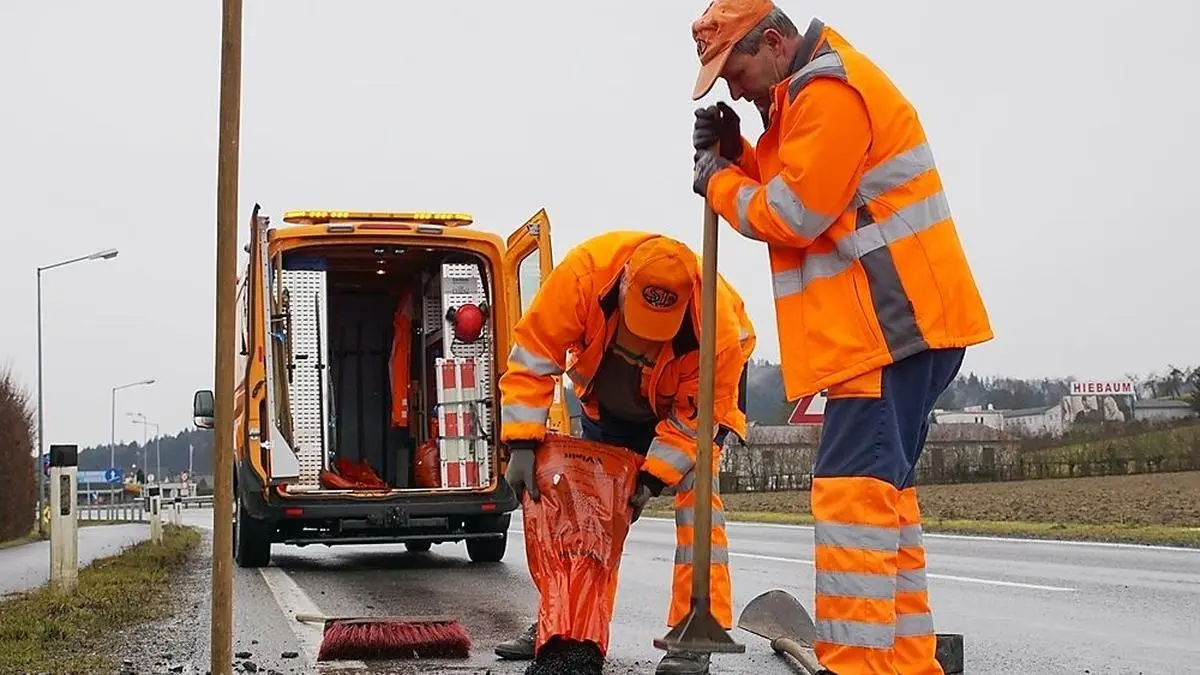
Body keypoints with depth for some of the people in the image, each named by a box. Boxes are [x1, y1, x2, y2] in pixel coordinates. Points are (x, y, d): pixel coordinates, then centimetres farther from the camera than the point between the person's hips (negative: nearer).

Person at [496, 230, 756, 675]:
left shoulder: (718, 326, -41)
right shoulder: (584, 271, -40)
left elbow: (693, 416, -27)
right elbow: (532, 354, -33)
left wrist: (653, 477, -30)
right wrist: (523, 444, -36)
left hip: (696, 388, -3)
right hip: (612, 400, 3)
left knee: (696, 490, -21)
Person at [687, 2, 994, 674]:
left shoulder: (829, 90, -13)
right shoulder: (811, 95, 20)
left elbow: (793, 215, -16)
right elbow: (786, 193, 21)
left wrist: (719, 180, -1)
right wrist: (736, 154, 5)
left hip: (890, 327, -11)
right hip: (887, 331, 11)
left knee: (852, 492, -16)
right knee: (885, 494, 13)